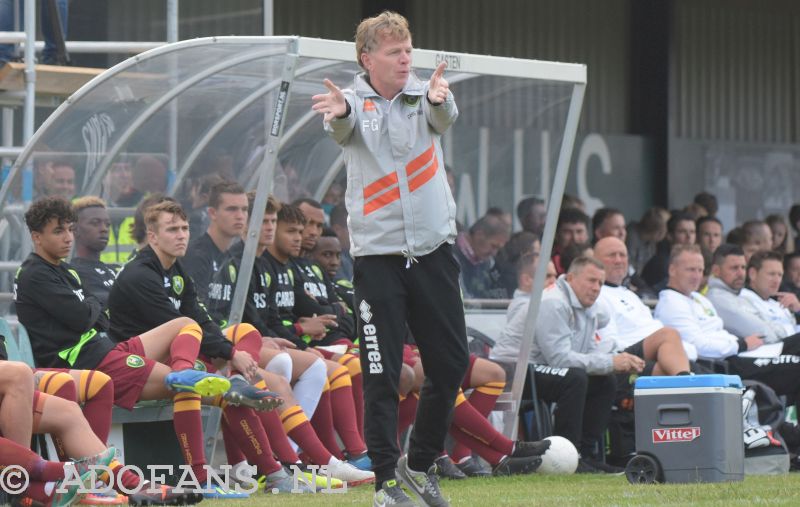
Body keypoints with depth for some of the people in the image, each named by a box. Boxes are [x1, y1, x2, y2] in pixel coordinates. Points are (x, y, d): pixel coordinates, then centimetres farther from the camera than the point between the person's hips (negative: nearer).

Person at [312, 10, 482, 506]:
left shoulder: (425, 95, 3)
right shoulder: (356, 101, -3)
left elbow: (445, 117, -19)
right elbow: (342, 126, -25)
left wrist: (439, 98, -44)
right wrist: (340, 111, -50)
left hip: (433, 250, 3)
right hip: (378, 255, -3)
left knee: (452, 362, 7)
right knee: (382, 373, -3)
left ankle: (421, 461, 25)